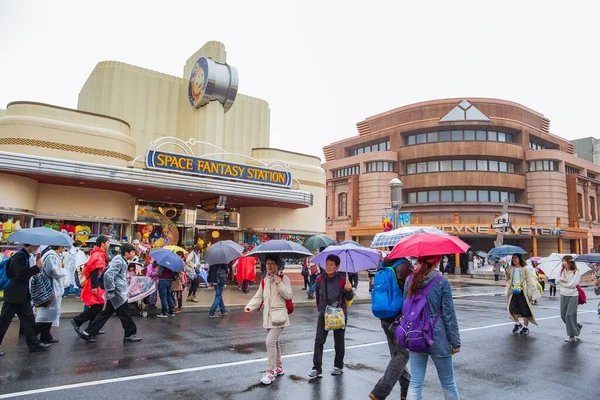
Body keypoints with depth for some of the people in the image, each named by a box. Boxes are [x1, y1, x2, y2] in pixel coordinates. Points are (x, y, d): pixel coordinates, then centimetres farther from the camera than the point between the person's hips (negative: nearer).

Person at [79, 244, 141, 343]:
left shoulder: (121, 260, 15)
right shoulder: (119, 261, -17)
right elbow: (108, 274, -27)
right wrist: (111, 290, -21)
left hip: (115, 294, 10)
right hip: (117, 293, -10)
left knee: (106, 313, 13)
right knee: (125, 314, 0)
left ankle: (88, 333, 15)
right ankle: (130, 334, 11)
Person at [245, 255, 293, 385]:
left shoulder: (283, 278, -6)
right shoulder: (264, 281, 11)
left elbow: (288, 295, -13)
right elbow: (258, 296, 7)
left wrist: (280, 284, -23)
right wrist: (250, 306, -9)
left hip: (279, 315, -6)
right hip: (268, 315, 7)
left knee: (270, 342, -15)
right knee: (274, 342, 17)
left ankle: (270, 372, -4)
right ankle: (279, 368, 34)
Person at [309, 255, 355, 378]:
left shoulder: (342, 280, -14)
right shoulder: (320, 279, -5)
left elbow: (349, 298, -6)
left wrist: (349, 290, -26)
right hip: (323, 315, 2)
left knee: (339, 342, 12)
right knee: (319, 341, -3)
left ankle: (338, 366, 31)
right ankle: (317, 368, 4)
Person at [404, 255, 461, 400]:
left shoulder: (410, 280, 0)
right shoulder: (442, 282, -13)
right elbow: (449, 315, -9)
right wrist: (455, 342, 0)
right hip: (437, 339, -4)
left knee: (415, 383, 8)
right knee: (448, 382, 15)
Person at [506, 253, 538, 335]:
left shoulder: (524, 269, -6)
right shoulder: (511, 269, 6)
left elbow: (529, 282, -6)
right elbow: (508, 280, 11)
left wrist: (529, 293, -11)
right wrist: (507, 275, -10)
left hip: (522, 292, -4)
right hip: (513, 292, 4)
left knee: (525, 310, 3)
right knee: (512, 308, -1)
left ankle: (525, 327, 18)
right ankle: (517, 324, 23)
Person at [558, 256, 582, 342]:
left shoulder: (576, 272, -11)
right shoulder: (562, 271, 5)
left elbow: (573, 284, -18)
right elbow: (558, 281, 2)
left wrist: (563, 282, -8)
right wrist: (563, 281, -18)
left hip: (572, 296, -6)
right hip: (563, 295, 6)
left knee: (570, 315, -6)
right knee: (563, 315, 10)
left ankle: (572, 336, 6)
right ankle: (577, 326, 33)